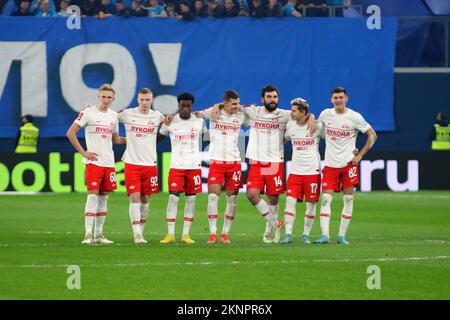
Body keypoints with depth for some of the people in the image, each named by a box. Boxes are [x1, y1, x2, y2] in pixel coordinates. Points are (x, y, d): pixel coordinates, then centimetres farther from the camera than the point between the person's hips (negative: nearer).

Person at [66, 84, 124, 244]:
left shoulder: (114, 115, 14)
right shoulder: (88, 112, -6)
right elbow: (70, 133, -7)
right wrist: (83, 152, -10)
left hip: (109, 163, 6)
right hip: (93, 161, -6)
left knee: (104, 197, 8)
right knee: (93, 196, -12)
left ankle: (99, 234, 14)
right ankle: (88, 234, -12)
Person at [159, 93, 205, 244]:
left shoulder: (199, 121, 2)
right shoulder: (170, 121, -1)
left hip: (194, 166, 2)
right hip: (176, 166, -2)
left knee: (191, 199, 4)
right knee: (173, 197, -10)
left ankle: (186, 234, 10)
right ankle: (170, 234, -6)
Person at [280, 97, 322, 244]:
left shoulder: (317, 126, -7)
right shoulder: (290, 125, 4)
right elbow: (283, 139, 21)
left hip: (312, 170, -3)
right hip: (295, 170, 3)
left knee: (311, 203, 2)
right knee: (290, 200, -9)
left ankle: (306, 235, 14)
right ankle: (288, 234, -8)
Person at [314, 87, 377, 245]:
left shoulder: (355, 117, -5)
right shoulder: (325, 114, 4)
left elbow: (372, 135, -1)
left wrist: (359, 156, -5)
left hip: (349, 163, -2)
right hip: (330, 164, 2)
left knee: (348, 199, -1)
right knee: (325, 198, -9)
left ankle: (342, 236, 5)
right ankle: (325, 235, -13)